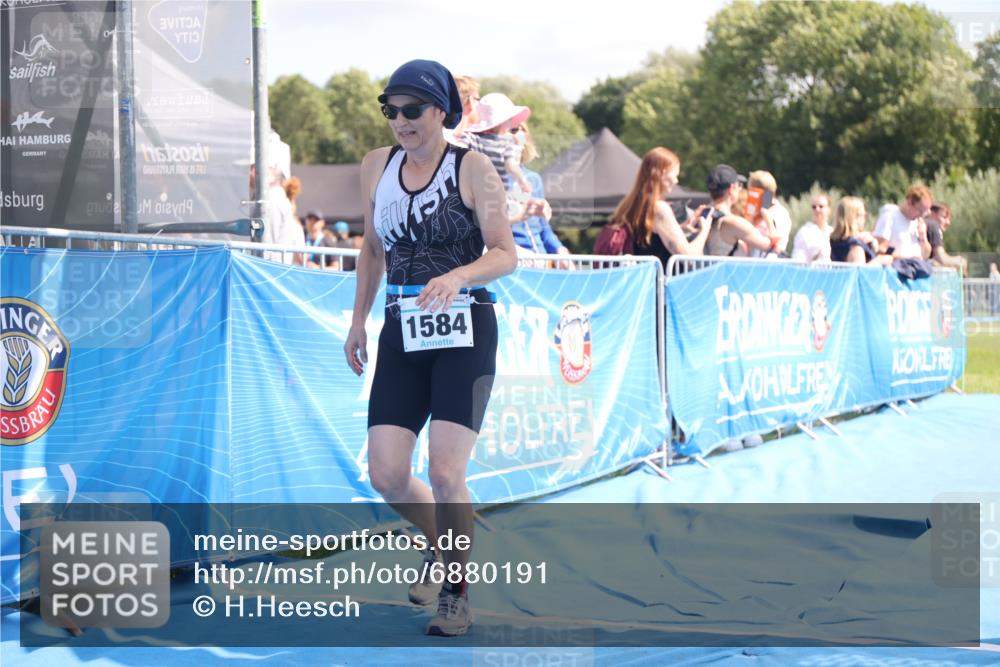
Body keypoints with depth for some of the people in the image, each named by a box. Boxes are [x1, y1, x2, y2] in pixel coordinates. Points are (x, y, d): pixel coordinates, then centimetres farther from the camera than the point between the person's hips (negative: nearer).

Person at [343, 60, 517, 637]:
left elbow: (506, 254, -10)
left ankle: (457, 591, 7)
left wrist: (458, 275, -28)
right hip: (403, 331, 5)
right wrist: (359, 321, 20)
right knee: (386, 476, -3)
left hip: (465, 331, -5)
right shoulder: (378, 167, 9)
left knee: (445, 473, -14)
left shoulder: (472, 168, -6)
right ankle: (440, 545, 29)